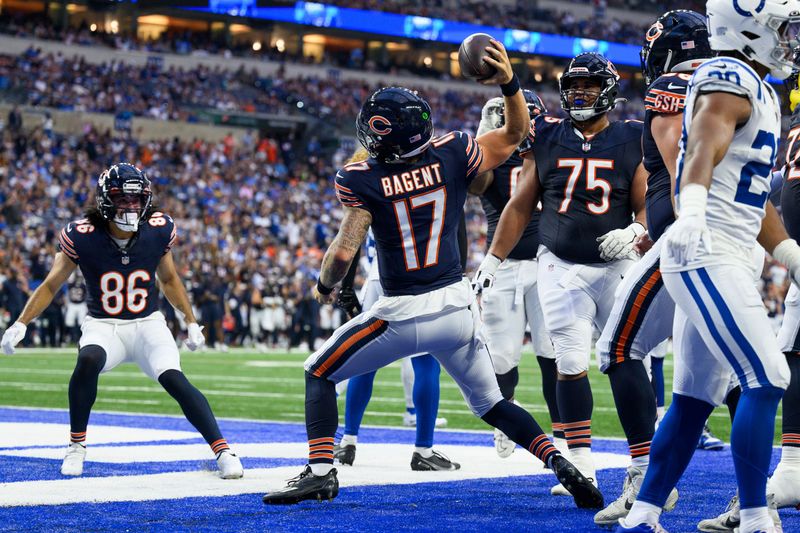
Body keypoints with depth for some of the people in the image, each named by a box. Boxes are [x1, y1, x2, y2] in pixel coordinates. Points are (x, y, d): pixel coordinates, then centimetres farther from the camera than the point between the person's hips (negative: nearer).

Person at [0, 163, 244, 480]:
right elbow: (52, 285, -2)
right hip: (102, 325, -1)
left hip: (147, 323, 1)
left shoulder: (158, 231, -8)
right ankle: (76, 446, -13)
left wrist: (191, 322, 13)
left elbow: (168, 279, 11)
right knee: (88, 361, -33)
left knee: (174, 380, -23)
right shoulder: (82, 237, -15)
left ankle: (222, 450, -16)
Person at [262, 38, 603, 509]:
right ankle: (558, 460, 0)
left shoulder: (363, 180, -12)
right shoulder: (453, 157, -3)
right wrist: (509, 82, 0)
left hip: (402, 312, -4)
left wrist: (325, 285, 6)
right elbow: (516, 135, 10)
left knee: (320, 373, 16)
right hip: (457, 306, 4)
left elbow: (344, 252, -14)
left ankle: (321, 472, 3)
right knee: (492, 403, 20)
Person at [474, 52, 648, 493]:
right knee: (570, 363, -4)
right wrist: (492, 260, 10)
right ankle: (580, 465, 1)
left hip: (616, 265, -1)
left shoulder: (630, 142, 1)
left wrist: (634, 233, -21)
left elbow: (648, 208, 1)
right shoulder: (547, 140, 6)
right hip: (560, 266, 1)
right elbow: (520, 206, 12)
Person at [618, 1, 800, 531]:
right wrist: (691, 212, -50)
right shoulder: (728, 81, -11)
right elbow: (703, 148, -32)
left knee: (695, 399, 10)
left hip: (729, 258, 10)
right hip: (707, 254, -10)